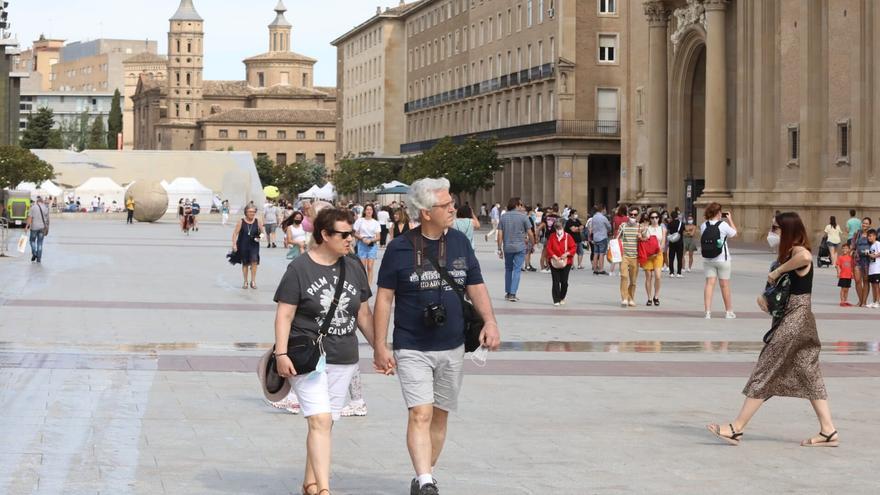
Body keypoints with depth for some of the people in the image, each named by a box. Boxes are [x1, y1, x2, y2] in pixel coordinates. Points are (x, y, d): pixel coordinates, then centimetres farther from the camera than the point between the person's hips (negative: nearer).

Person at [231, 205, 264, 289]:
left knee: (254, 261, -16)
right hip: (243, 246, 0)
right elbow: (235, 233, -2)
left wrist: (261, 236, -12)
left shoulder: (257, 221, 0)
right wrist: (234, 244, -9)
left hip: (254, 245, 0)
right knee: (245, 263, 10)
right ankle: (245, 282, 23)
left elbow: (262, 231, 11)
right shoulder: (241, 222, -4)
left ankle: (253, 281, -6)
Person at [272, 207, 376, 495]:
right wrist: (281, 354, -16)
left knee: (325, 422, 10)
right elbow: (284, 314, -8)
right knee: (320, 420, -16)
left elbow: (363, 315, 17)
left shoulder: (353, 269, 11)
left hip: (344, 360, 5)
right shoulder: (299, 269, -6)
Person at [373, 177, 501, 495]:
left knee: (440, 416, 11)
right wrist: (380, 346, -6)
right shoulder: (400, 248, -7)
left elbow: (476, 286, 10)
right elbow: (384, 298, -3)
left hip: (452, 348, 5)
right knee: (420, 413, -16)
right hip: (412, 348, -4)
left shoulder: (460, 243, 6)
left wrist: (489, 321, -8)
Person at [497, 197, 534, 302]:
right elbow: (530, 233, -6)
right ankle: (513, 294, -7)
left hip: (507, 247, 3)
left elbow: (500, 234, 1)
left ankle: (507, 293, 19)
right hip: (520, 247, -3)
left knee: (508, 269, 16)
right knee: (517, 270, 0)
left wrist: (500, 249, 5)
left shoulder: (503, 217, 4)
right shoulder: (523, 217, -5)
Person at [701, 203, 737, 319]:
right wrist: (730, 219, 12)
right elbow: (734, 233, 3)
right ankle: (729, 312, 21)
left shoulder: (704, 226, -2)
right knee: (725, 285, 8)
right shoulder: (723, 225, -13)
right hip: (722, 259, -3)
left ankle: (708, 311, -9)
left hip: (707, 260, 3)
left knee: (709, 283, 2)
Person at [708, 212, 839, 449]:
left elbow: (805, 257, -40)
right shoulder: (790, 254, 17)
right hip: (800, 322, 10)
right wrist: (763, 296, 2)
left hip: (794, 322, -10)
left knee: (765, 372, -6)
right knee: (810, 376, 10)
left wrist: (778, 270, -27)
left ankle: (736, 429, -2)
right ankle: (828, 432, 9)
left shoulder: (798, 251, -14)